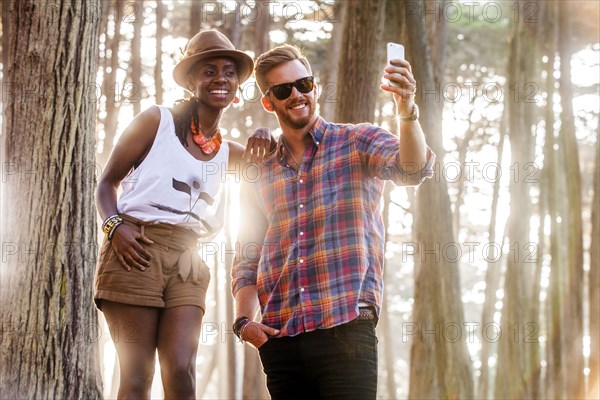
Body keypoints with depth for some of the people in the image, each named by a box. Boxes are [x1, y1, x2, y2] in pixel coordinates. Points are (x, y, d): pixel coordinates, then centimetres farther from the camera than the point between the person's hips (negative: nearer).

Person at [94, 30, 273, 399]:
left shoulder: (227, 152, 17)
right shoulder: (157, 121, 4)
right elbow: (108, 181, 6)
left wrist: (265, 139, 6)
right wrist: (115, 226, -14)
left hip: (187, 263, 5)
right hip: (136, 252, -4)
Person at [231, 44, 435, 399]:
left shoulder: (358, 142, 6)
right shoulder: (260, 174, 17)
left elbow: (412, 169, -14)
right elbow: (247, 260, 19)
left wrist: (407, 110, -33)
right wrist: (244, 320, 2)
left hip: (345, 327, -4)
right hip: (279, 337, 4)